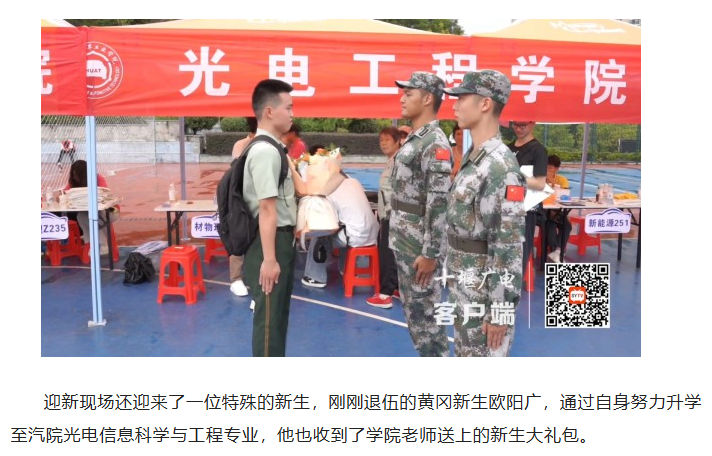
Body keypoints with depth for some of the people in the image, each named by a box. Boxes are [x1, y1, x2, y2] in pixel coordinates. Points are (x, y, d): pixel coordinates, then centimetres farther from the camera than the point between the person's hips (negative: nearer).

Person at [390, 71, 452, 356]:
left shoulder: (435, 144, -18)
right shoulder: (414, 140, 13)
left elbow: (440, 203, -23)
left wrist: (430, 254, -24)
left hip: (420, 247, -10)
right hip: (404, 243, 10)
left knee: (421, 313, -1)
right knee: (413, 309, 17)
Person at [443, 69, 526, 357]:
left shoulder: (501, 167, -22)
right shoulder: (473, 157, 9)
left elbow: (510, 246, -23)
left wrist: (501, 310, -22)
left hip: (485, 291, -10)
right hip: (464, 285, 10)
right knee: (466, 353, 21)